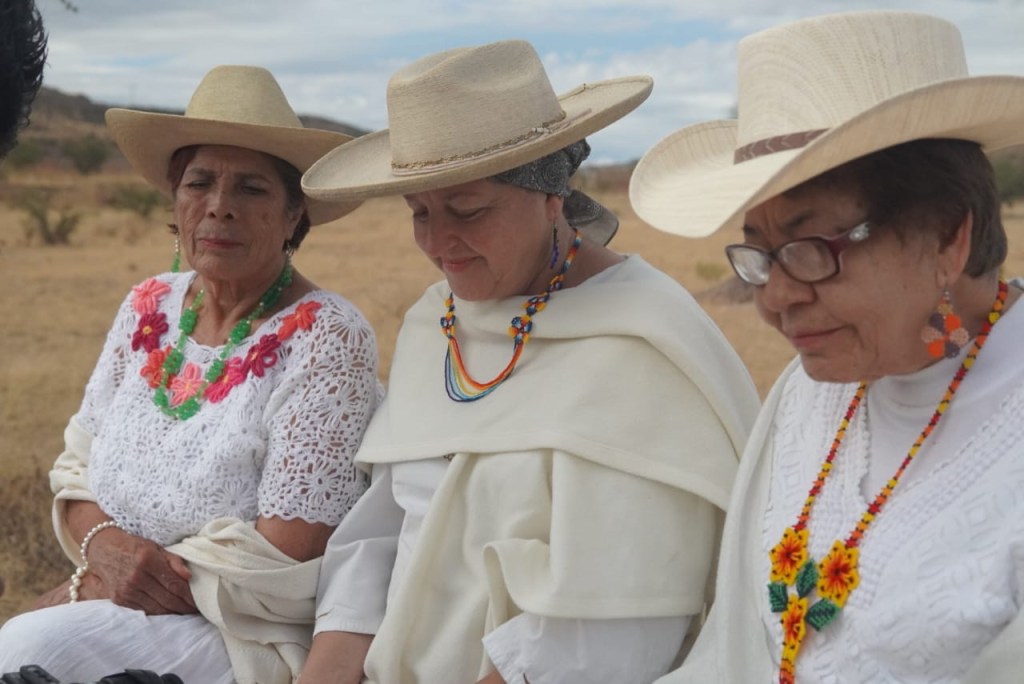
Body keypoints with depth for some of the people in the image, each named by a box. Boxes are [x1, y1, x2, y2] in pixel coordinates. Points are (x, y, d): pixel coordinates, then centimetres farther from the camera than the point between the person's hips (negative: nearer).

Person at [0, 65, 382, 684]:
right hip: (112, 605, 5)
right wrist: (102, 543, -12)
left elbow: (288, 552, -16)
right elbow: (77, 465, 11)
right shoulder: (148, 309, 5)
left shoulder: (326, 338, -13)